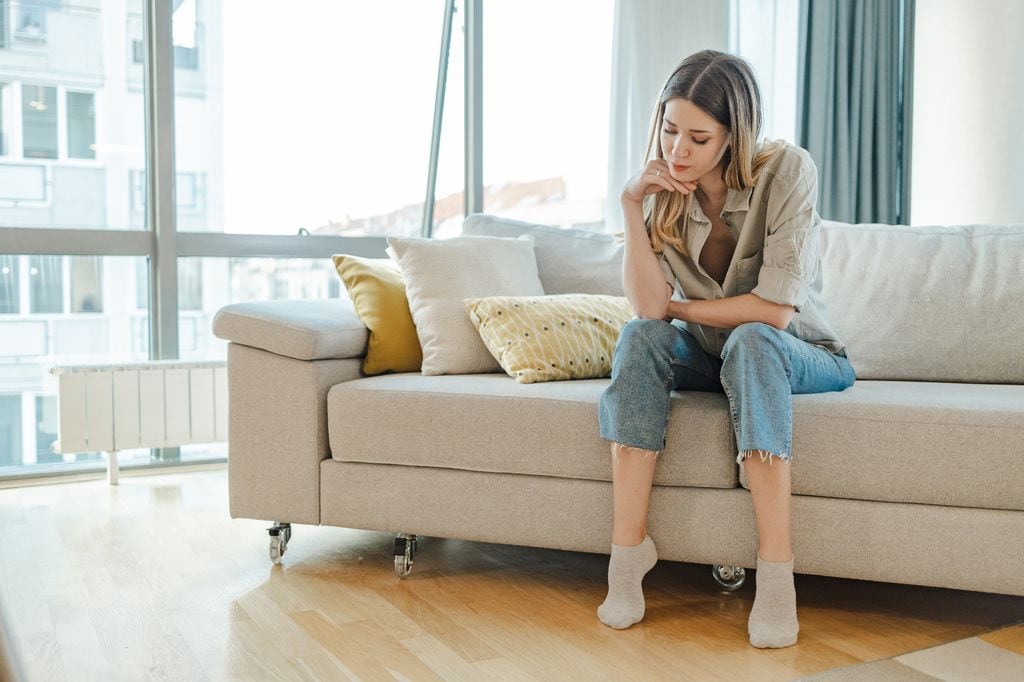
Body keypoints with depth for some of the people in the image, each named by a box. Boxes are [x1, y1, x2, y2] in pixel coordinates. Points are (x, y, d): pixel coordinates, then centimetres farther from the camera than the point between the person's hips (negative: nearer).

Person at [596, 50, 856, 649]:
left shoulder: (787, 171, -20)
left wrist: (679, 307, -12)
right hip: (714, 357, 4)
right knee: (640, 337, -26)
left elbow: (774, 309, -25)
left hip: (804, 357, -3)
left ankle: (777, 574, -38)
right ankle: (628, 550, -27)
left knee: (750, 341, -36)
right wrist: (632, 206, -25)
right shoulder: (665, 191, -8)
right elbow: (650, 307, -20)